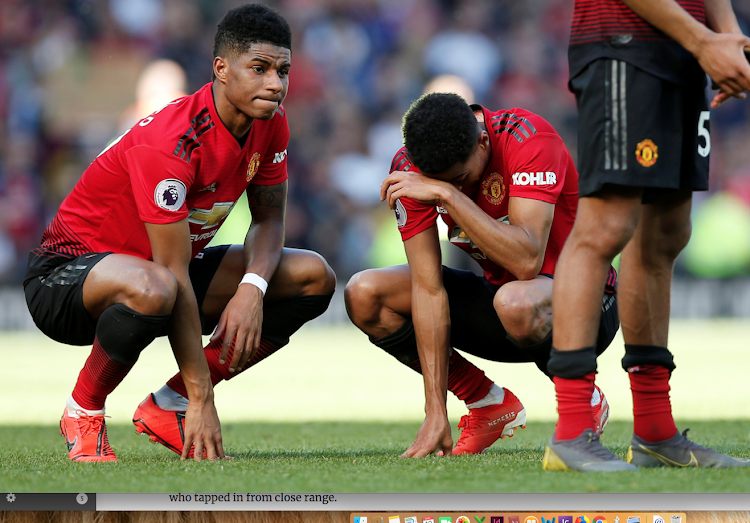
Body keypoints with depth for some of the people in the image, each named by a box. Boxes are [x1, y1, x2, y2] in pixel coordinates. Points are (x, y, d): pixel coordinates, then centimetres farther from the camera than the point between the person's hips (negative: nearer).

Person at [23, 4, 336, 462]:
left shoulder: (270, 124, -6)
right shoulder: (167, 144, -30)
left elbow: (269, 218, 5)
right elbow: (176, 276, -30)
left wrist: (253, 288, -20)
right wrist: (203, 399, -31)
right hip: (67, 272, -8)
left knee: (315, 278, -2)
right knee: (153, 288, -43)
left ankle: (168, 406, -2)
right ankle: (84, 413, -13)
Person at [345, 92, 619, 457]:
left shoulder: (528, 137, -26)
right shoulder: (411, 168, -13)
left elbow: (527, 261, -37)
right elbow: (428, 287, -17)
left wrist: (449, 193, -38)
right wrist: (436, 413, -21)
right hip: (500, 289, 5)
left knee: (514, 302, -40)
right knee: (364, 295, -11)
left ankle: (583, 400, -8)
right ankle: (489, 404, 2)